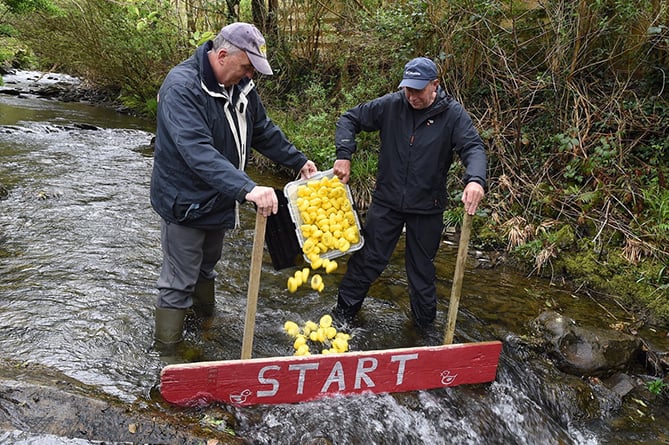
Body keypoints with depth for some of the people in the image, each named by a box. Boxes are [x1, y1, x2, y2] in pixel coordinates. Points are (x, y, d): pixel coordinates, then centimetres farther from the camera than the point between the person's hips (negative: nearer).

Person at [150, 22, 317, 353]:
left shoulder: (241, 86, -1)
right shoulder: (182, 87, -27)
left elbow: (264, 130, 14)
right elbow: (197, 151, -40)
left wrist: (298, 161, 11)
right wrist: (247, 188, -50)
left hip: (217, 199, 8)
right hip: (185, 202, -8)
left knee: (206, 264, 27)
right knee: (179, 281, 3)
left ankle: (204, 310, 50)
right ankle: (167, 351, 19)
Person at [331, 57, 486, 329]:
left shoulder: (452, 114, -8)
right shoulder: (391, 105, -6)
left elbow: (473, 147, -18)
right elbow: (349, 119, 0)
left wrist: (475, 179, -39)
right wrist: (344, 155, -16)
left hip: (427, 207, 0)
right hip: (386, 201, 1)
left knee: (422, 268, 14)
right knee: (367, 259, 7)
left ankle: (425, 322, 34)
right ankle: (343, 313, 24)